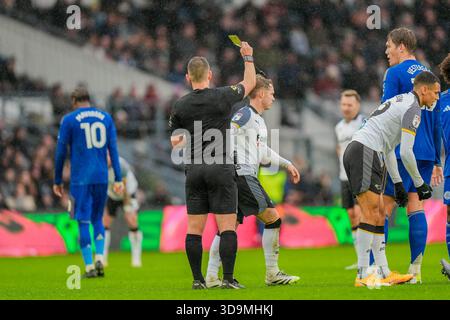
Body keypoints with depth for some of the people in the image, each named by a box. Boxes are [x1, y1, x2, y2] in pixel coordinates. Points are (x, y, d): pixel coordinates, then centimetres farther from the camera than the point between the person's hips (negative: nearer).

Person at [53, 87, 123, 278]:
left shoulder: (69, 120, -1)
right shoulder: (105, 118, 9)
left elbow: (61, 153, -1)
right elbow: (113, 149, 5)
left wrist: (57, 181, 6)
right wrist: (118, 179, 5)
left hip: (80, 179, -3)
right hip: (101, 177, 3)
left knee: (83, 222, 1)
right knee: (97, 220, 16)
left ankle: (89, 267, -4)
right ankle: (99, 259, -2)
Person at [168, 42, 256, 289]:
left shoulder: (180, 106, 2)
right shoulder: (223, 97, -4)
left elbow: (175, 143, 6)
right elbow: (250, 83, 15)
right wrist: (248, 58, 27)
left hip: (194, 170, 3)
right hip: (221, 168, -3)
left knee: (194, 229, 6)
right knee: (227, 226, -2)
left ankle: (197, 279, 4)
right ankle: (228, 278, -8)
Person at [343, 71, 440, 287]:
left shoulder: (400, 101, 25)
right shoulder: (412, 108, -7)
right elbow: (406, 152, -13)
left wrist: (398, 183, 26)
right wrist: (419, 184, -1)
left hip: (354, 151, 10)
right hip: (365, 153, -10)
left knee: (379, 214, 9)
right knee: (371, 213, -13)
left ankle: (383, 273, 8)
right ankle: (363, 275, -18)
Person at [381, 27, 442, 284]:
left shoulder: (395, 73, -4)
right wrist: (437, 161, 23)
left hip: (401, 151, -7)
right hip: (426, 152, 7)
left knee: (384, 207, -5)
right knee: (416, 206, 6)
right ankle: (415, 270, 0)